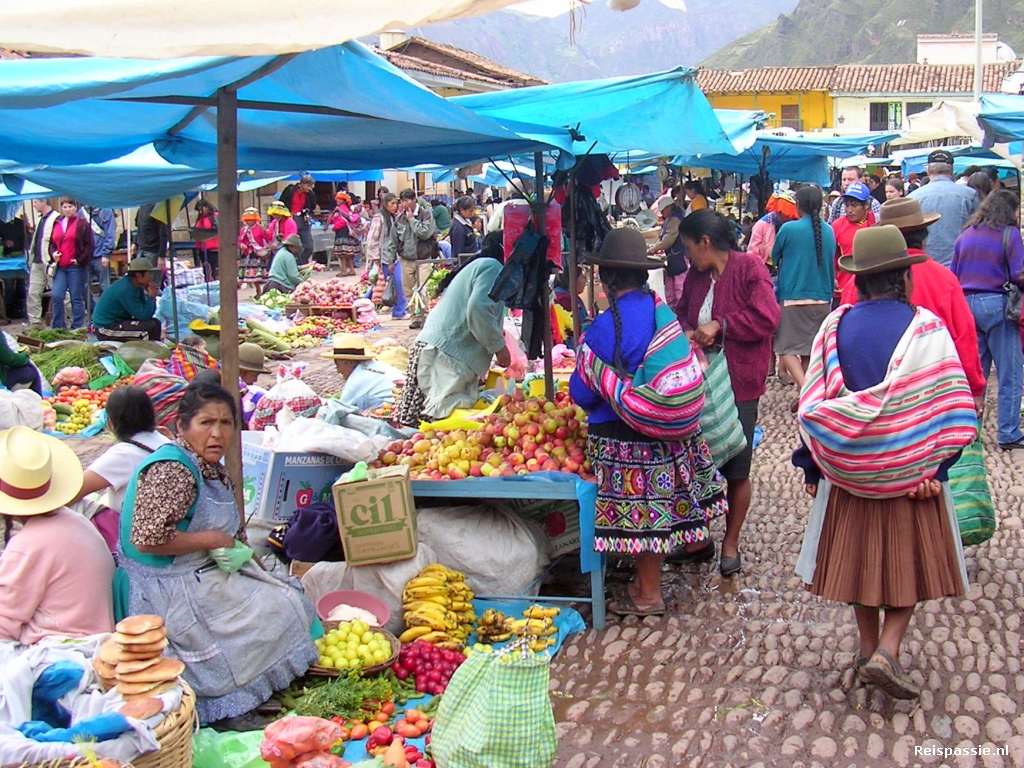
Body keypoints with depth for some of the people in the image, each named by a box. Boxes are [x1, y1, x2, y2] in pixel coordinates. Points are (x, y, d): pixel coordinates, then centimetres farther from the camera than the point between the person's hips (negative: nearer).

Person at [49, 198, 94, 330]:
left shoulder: (82, 224, -2)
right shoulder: (57, 224, 14)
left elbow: (89, 245, -5)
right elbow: (52, 243, 21)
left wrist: (80, 260, -11)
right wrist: (53, 253, 2)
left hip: (76, 266, -5)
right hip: (60, 266, 5)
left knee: (77, 298, 2)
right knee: (56, 296, -2)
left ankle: (77, 328, 9)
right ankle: (58, 328, 7)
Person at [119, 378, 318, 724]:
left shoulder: (210, 466, 8)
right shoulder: (171, 470, -24)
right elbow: (147, 539, -32)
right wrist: (212, 540, -21)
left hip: (204, 574, 10)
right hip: (175, 592, -10)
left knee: (283, 593, 11)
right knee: (276, 609, -6)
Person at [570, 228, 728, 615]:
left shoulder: (606, 326, -20)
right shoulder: (662, 310, 0)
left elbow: (583, 391, -13)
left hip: (624, 436, -7)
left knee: (639, 512, 5)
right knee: (659, 506, 16)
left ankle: (648, 595, 17)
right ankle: (647, 581, 31)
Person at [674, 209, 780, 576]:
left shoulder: (749, 268, -11)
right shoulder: (696, 275, 10)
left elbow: (767, 318, -19)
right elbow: (683, 312, 23)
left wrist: (720, 326, -18)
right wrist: (688, 332, 1)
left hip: (739, 384, -6)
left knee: (736, 470, 5)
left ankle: (731, 543, 20)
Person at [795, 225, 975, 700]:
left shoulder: (835, 326, -3)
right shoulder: (926, 327, -11)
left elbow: (813, 402, -2)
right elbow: (946, 406, -12)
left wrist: (813, 465, 5)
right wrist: (936, 467, -6)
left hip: (847, 467, 3)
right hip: (910, 471, -2)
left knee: (860, 556, 17)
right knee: (910, 562, 11)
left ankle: (869, 650, 26)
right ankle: (887, 653, -1)